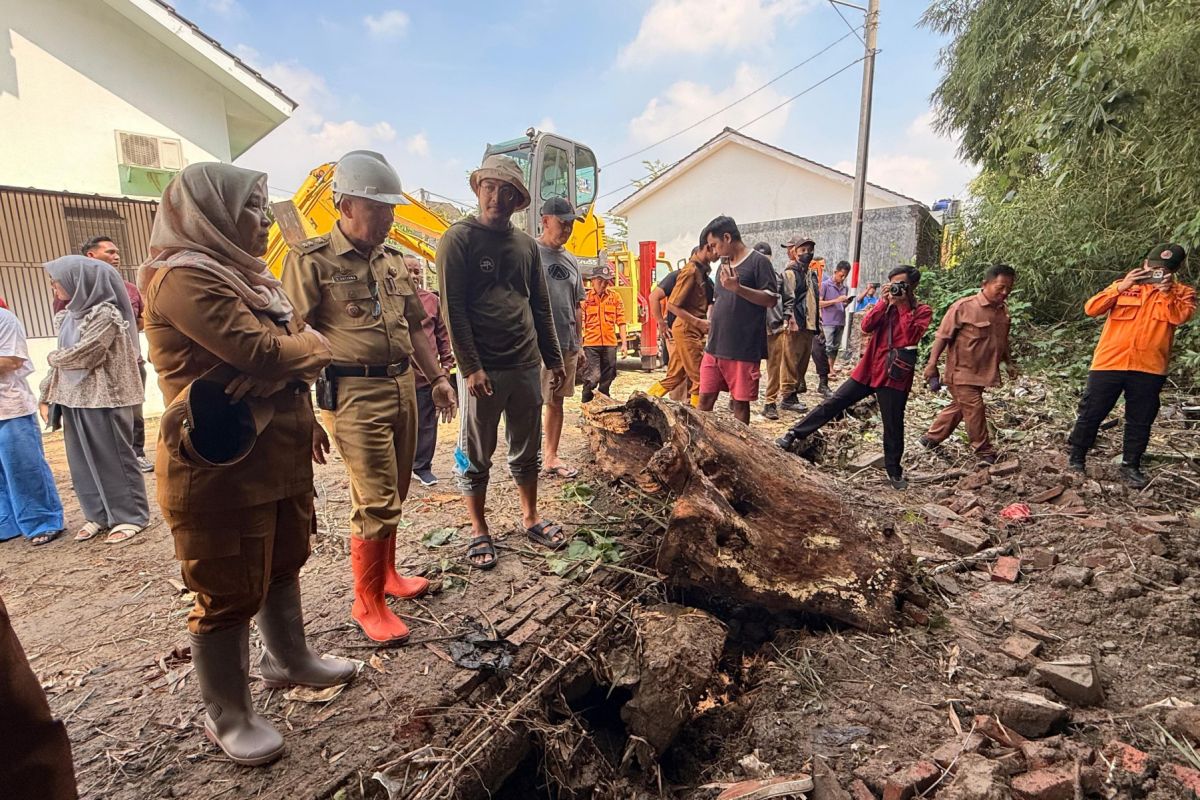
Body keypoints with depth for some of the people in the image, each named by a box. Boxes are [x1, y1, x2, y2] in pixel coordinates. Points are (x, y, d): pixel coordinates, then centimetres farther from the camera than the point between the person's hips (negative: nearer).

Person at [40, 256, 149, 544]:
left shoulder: (105, 314, -14)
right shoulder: (68, 315, 11)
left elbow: (81, 356, -17)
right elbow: (62, 360, 14)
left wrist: (52, 357, 2)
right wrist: (47, 396, 10)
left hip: (103, 398, -8)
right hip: (73, 398, 8)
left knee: (113, 457, 1)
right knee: (83, 461, 12)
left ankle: (130, 516, 11)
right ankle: (99, 515, 24)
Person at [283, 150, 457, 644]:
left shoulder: (393, 261, 14)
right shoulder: (312, 261, -6)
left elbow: (414, 326, 22)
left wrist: (437, 377, 16)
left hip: (403, 388, 7)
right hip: (355, 395, -7)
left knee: (394, 494, 16)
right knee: (376, 502, -5)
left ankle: (387, 574, 35)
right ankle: (368, 603, 14)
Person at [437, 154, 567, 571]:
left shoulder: (526, 243, 12)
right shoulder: (459, 238, -4)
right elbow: (452, 307, -10)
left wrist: (553, 358, 14)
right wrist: (470, 367, -16)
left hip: (527, 365, 5)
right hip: (482, 369, -5)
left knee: (527, 450, 15)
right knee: (476, 455, 6)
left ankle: (530, 518, 31)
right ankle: (479, 531, 22)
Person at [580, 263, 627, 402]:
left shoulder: (615, 297, 5)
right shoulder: (586, 298, -1)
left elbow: (621, 322, 6)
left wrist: (624, 343, 3)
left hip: (610, 344, 3)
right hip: (591, 344, -3)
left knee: (607, 378, 11)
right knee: (592, 377, -9)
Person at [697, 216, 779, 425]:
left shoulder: (758, 261, -5)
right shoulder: (724, 264, 17)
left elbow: (771, 299, -12)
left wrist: (738, 288, -23)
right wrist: (711, 320, 9)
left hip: (743, 350, -6)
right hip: (714, 347, 7)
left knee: (740, 402, 3)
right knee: (705, 397, 7)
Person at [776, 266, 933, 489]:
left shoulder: (923, 311, 0)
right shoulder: (886, 305, 13)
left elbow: (911, 337, -18)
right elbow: (866, 326, -3)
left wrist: (903, 305, -15)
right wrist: (885, 301, -9)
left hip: (895, 377, -3)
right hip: (868, 369, 4)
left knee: (893, 427, 5)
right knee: (832, 403, 0)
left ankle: (895, 472, 21)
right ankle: (793, 436, 3)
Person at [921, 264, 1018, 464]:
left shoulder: (1003, 311, 7)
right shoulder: (964, 306, -14)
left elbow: (1002, 341, 21)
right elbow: (943, 336, -13)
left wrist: (1009, 363, 18)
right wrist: (932, 364, -16)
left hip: (983, 372, 7)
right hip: (962, 371, -7)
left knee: (959, 407, 15)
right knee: (975, 408, -5)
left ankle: (931, 438, 30)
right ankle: (984, 451, 10)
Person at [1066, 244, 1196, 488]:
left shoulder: (1182, 292, 9)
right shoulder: (1124, 286, 9)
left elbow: (1181, 316, -10)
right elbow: (1091, 309, -4)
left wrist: (1166, 292, -16)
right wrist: (1121, 287, -11)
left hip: (1149, 369, 1)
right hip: (1109, 363, -1)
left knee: (1140, 421, 9)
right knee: (1091, 413, 4)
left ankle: (1131, 465, 22)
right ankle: (1077, 457, 18)